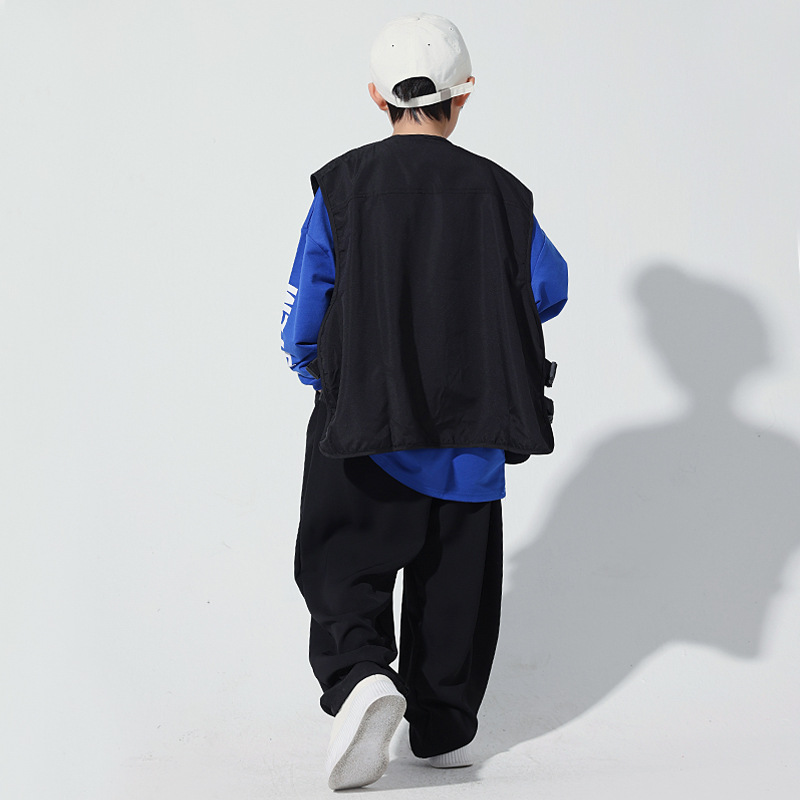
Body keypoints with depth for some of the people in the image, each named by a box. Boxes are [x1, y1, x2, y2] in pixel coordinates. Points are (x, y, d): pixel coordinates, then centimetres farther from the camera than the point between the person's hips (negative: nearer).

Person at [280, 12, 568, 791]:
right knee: (455, 578, 15)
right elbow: (548, 290, 11)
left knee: (344, 564, 8)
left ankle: (359, 674, -17)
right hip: (469, 437, 2)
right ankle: (445, 725, 23)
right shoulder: (500, 194, -2)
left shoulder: (342, 186, -6)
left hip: (363, 434, -2)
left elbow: (303, 322, -3)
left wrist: (321, 375, 18)